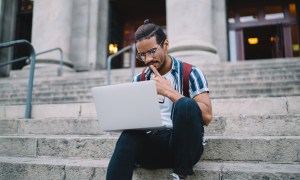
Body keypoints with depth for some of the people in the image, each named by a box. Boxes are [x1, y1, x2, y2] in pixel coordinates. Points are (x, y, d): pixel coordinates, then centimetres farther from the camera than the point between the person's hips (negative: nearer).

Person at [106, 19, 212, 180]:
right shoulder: (139, 80, 11)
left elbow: (207, 116, -12)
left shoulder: (190, 73, -1)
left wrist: (168, 91, -18)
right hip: (152, 143, 2)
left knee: (186, 104, -32)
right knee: (128, 138, -32)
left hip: (182, 144, -1)